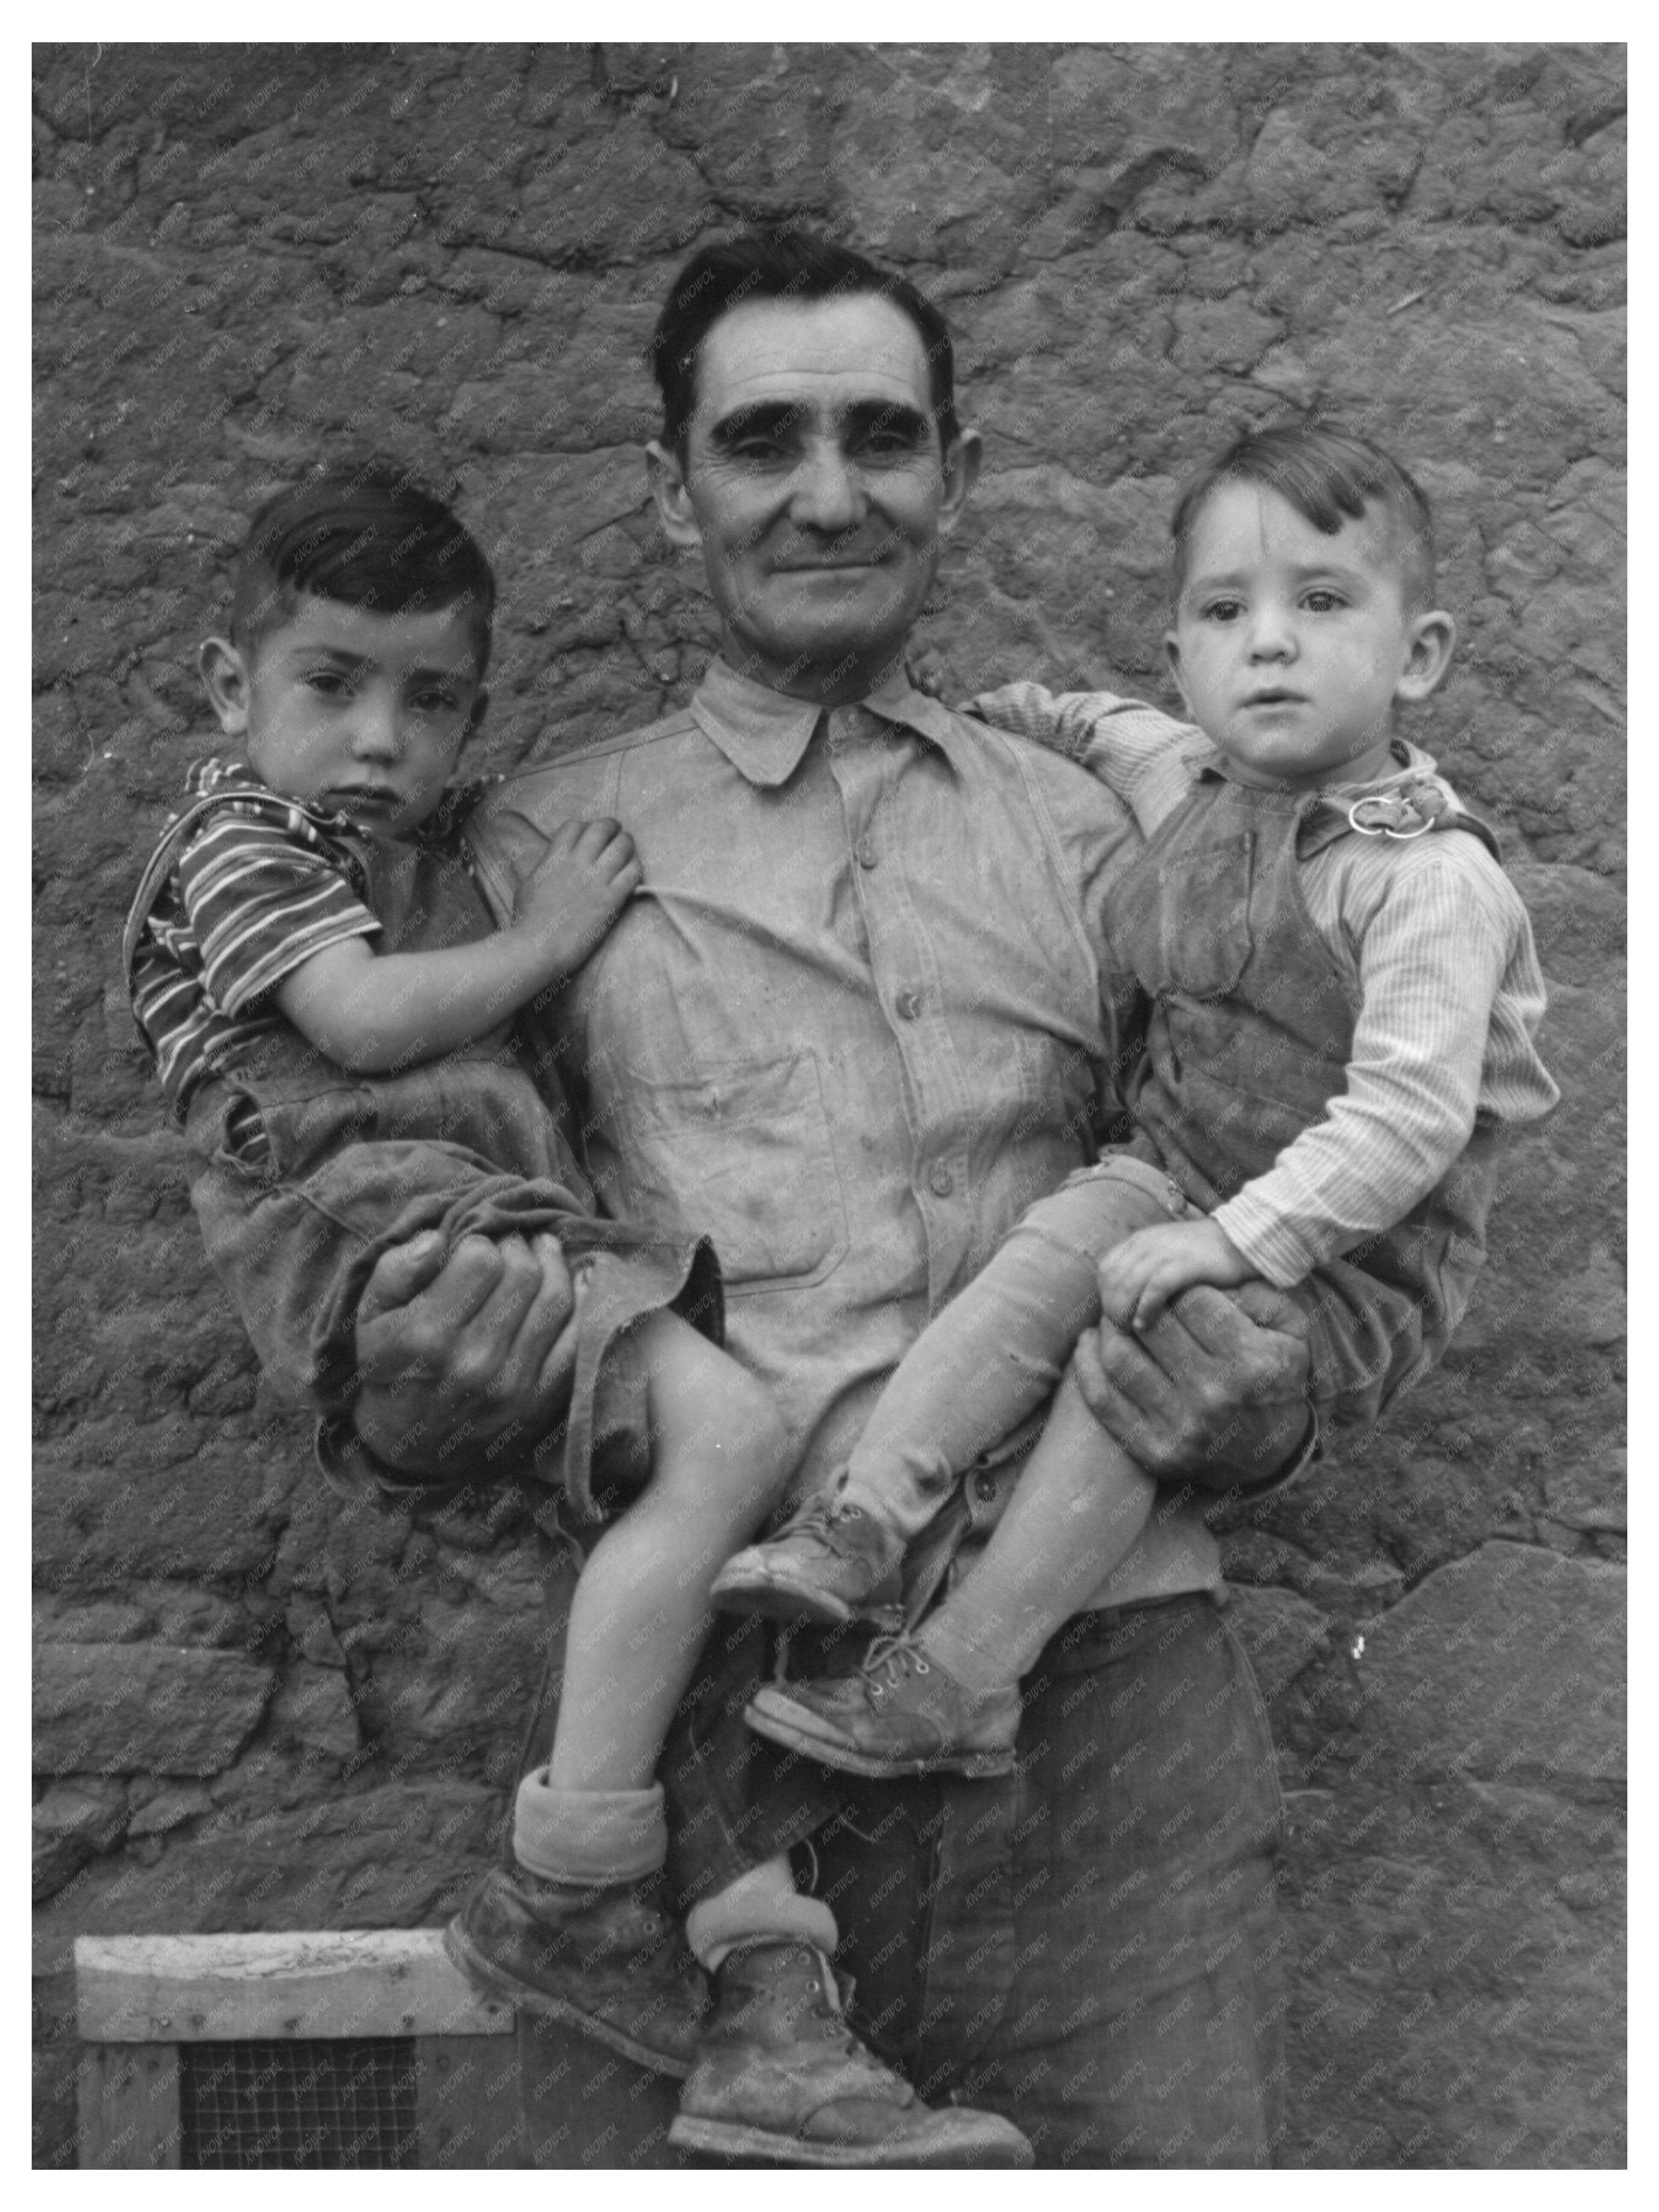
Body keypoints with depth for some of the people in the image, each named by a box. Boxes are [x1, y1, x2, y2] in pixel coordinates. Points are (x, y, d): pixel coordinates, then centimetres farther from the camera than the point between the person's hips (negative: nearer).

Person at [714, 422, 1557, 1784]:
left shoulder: (1430, 879, -22)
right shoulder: (1202, 791, 2)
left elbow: (1406, 1119, -28)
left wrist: (1239, 1238, -31)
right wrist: (1070, 725, 17)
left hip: (1335, 1225, -7)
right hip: (1171, 1161, 7)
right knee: (1037, 1268, -17)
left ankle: (960, 1681, -18)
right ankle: (861, 1527, -19)